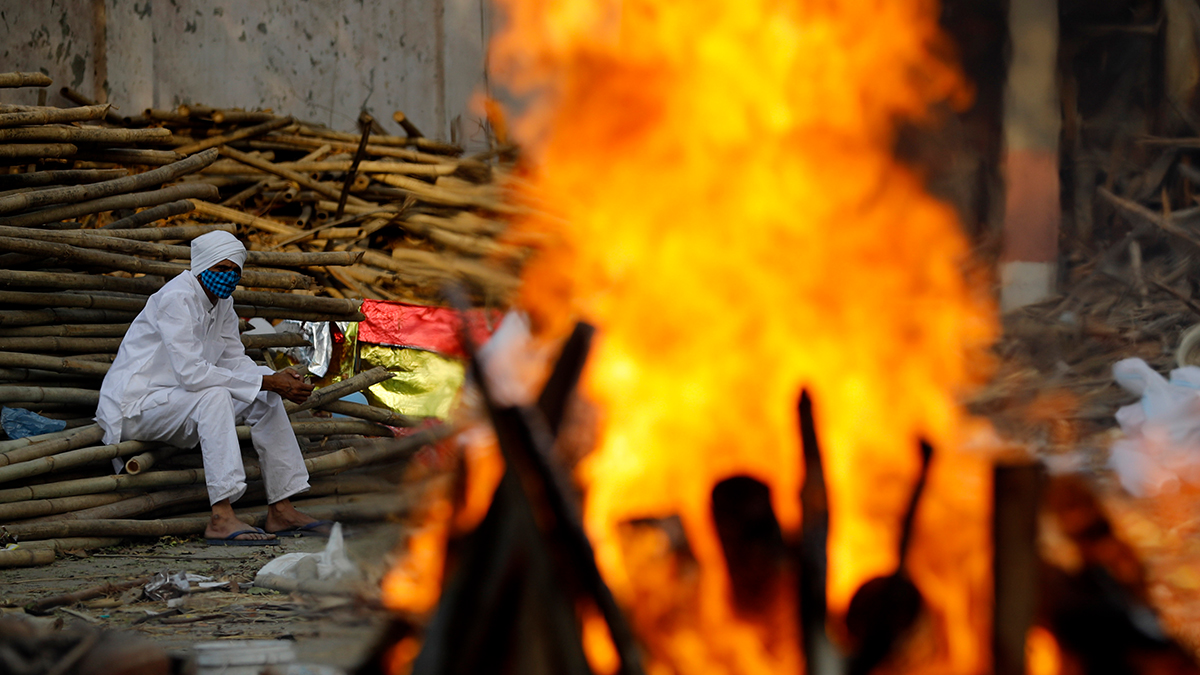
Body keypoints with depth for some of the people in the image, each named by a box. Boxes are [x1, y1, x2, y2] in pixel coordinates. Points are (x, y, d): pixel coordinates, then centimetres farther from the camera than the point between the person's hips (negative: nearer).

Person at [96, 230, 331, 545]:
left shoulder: (222, 303, 7)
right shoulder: (177, 298, -22)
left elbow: (235, 361, 12)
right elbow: (190, 373, -30)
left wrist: (278, 379, -9)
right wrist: (265, 382, -28)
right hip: (133, 406, -9)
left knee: (265, 398, 1)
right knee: (214, 396, -33)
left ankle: (281, 510, 3)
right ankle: (221, 519, -41)